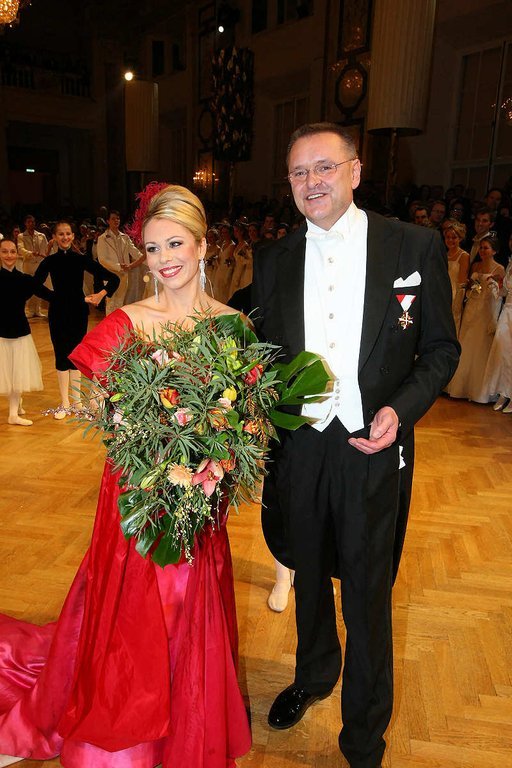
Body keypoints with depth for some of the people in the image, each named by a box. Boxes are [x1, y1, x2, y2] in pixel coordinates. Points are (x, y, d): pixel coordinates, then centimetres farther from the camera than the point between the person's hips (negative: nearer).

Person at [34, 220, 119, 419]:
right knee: (62, 355, 4)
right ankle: (64, 404, 15)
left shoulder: (81, 259, -2)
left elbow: (113, 279, -5)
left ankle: (76, 401, 20)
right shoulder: (49, 261, -1)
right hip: (58, 312, 0)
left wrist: (102, 294, -17)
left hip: (78, 311, 0)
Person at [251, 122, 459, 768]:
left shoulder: (416, 246, -5)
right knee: (308, 576, 23)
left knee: (367, 594, 12)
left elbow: (441, 347, -2)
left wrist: (401, 407, -18)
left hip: (373, 449, -2)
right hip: (297, 448, 3)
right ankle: (313, 675, 54)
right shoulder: (274, 260, 3)